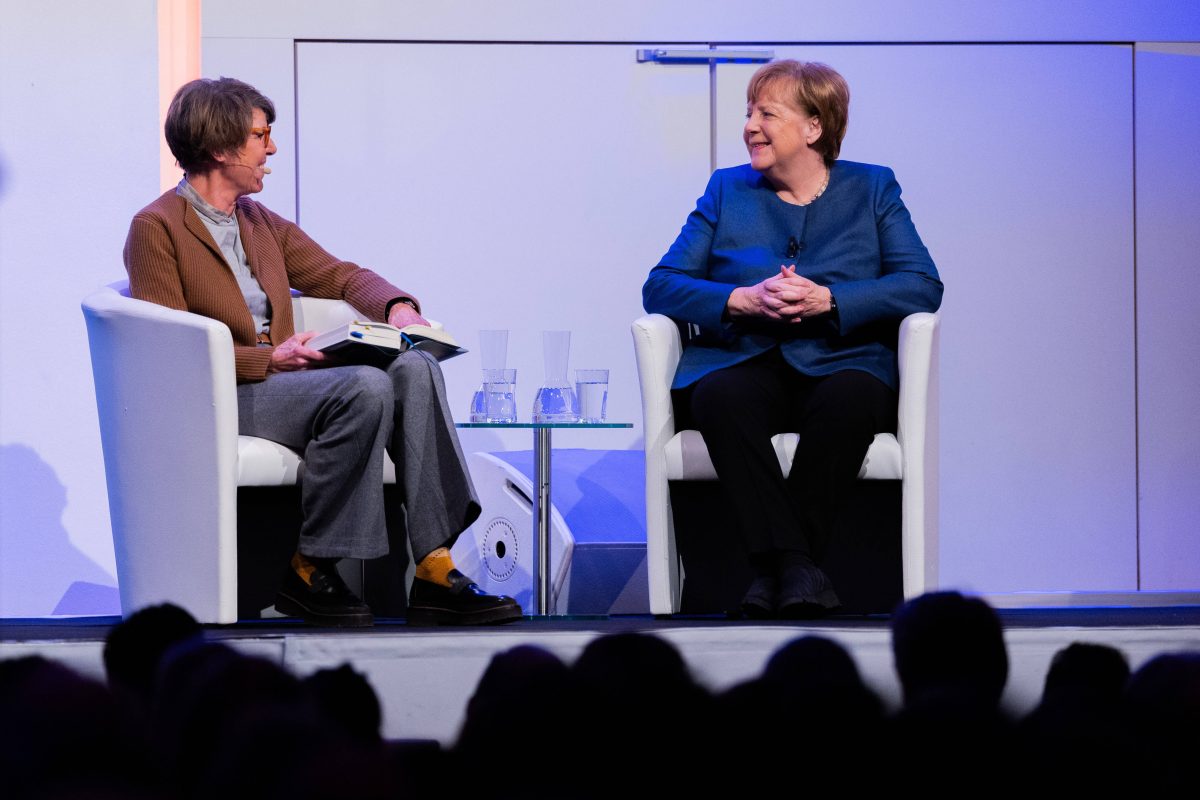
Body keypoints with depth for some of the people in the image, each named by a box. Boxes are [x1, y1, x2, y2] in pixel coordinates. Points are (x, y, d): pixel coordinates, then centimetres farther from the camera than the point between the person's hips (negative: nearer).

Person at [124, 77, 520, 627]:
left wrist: (396, 306, 5)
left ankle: (434, 568, -27)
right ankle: (309, 570, -21)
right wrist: (267, 358, -18)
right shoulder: (156, 229, -3)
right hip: (216, 400, -8)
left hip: (281, 377, 8)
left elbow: (341, 276, 28)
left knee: (412, 369, -18)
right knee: (365, 387, -30)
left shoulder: (263, 224, 21)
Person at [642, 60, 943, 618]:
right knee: (722, 398, -36)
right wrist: (743, 300, -9)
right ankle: (795, 567, -41)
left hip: (837, 362, -1)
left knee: (853, 398, -37)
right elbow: (661, 286, 10)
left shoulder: (872, 188, 14)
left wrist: (826, 300, -12)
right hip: (741, 360, 1)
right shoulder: (728, 190, 19)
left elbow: (922, 286, 1)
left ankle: (777, 567, -34)